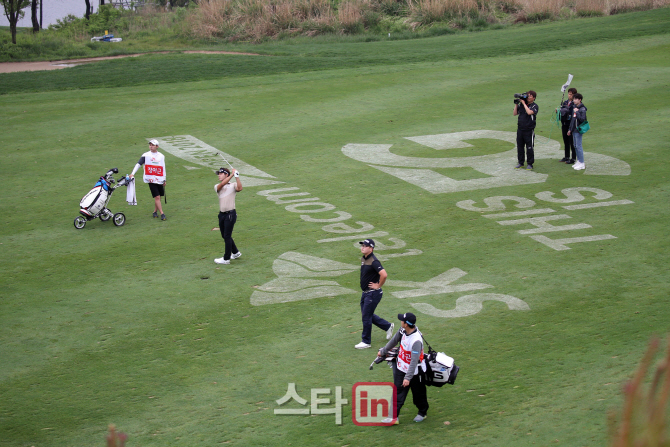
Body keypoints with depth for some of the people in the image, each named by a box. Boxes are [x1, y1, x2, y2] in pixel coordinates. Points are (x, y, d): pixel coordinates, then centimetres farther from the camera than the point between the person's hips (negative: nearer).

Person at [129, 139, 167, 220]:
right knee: (157, 197, -10)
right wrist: (133, 173, -17)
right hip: (151, 179, -4)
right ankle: (162, 213, -10)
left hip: (159, 179, 4)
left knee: (159, 196, 6)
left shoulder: (161, 156, 10)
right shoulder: (146, 155, 0)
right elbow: (139, 164, -5)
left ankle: (155, 211, 22)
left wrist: (164, 179, 21)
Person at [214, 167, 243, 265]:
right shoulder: (217, 186, 7)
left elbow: (239, 188, -22)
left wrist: (236, 176, -24)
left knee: (227, 236, -3)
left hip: (231, 214, -6)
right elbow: (222, 184, -15)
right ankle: (235, 253, 34)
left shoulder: (233, 185, -1)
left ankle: (226, 259, 5)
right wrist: (232, 174, -20)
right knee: (224, 236, 16)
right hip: (222, 214, 6)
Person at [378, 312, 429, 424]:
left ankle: (423, 412, 37)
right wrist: (383, 351, 25)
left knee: (418, 394, 14)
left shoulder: (416, 340, -34)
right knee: (398, 393, 4)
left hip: (415, 371, -7)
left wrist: (408, 378, -34)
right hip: (401, 368, 7)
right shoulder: (403, 330, -10)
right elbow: (394, 340, 11)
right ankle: (394, 416, 6)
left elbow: (414, 361, -33)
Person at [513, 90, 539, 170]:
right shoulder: (521, 105, 11)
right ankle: (520, 163, 21)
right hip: (520, 129, 5)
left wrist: (524, 103, -14)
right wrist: (516, 104, 1)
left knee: (529, 147, 1)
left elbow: (529, 112, -23)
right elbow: (515, 113, 10)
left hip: (529, 130, -5)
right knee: (519, 146, 10)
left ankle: (530, 164, 10)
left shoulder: (535, 106, -4)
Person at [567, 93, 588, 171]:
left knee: (579, 146, -8)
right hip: (574, 130, 8)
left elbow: (582, 119, -21)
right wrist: (570, 129, 20)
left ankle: (582, 164, -4)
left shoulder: (582, 109, -12)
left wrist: (577, 112, -21)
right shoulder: (574, 107, 12)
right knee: (576, 146, 12)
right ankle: (578, 161, 20)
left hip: (578, 130, -8)